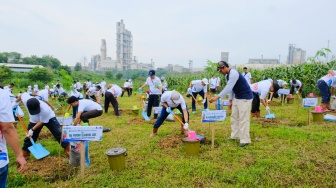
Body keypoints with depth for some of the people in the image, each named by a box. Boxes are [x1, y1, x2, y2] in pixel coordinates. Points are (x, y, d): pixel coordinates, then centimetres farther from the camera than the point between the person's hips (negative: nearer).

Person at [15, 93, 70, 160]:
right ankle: (24, 155, 26)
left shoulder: (45, 109, -43)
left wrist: (32, 129, -28)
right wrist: (15, 102, 6)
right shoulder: (25, 99, -34)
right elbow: (22, 94, -8)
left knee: (59, 134, -9)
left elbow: (41, 122, -26)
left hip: (49, 118, -4)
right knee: (29, 137, 8)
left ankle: (68, 150, 1)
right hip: (34, 120, 5)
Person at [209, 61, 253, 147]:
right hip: (237, 98, 10)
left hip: (245, 98, -10)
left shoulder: (234, 74, -24)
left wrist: (217, 97, -35)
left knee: (243, 119, -7)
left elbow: (228, 88, -32)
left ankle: (245, 140, 2)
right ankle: (235, 135, 24)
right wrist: (230, 100, 10)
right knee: (234, 117, 13)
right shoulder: (227, 75, 7)